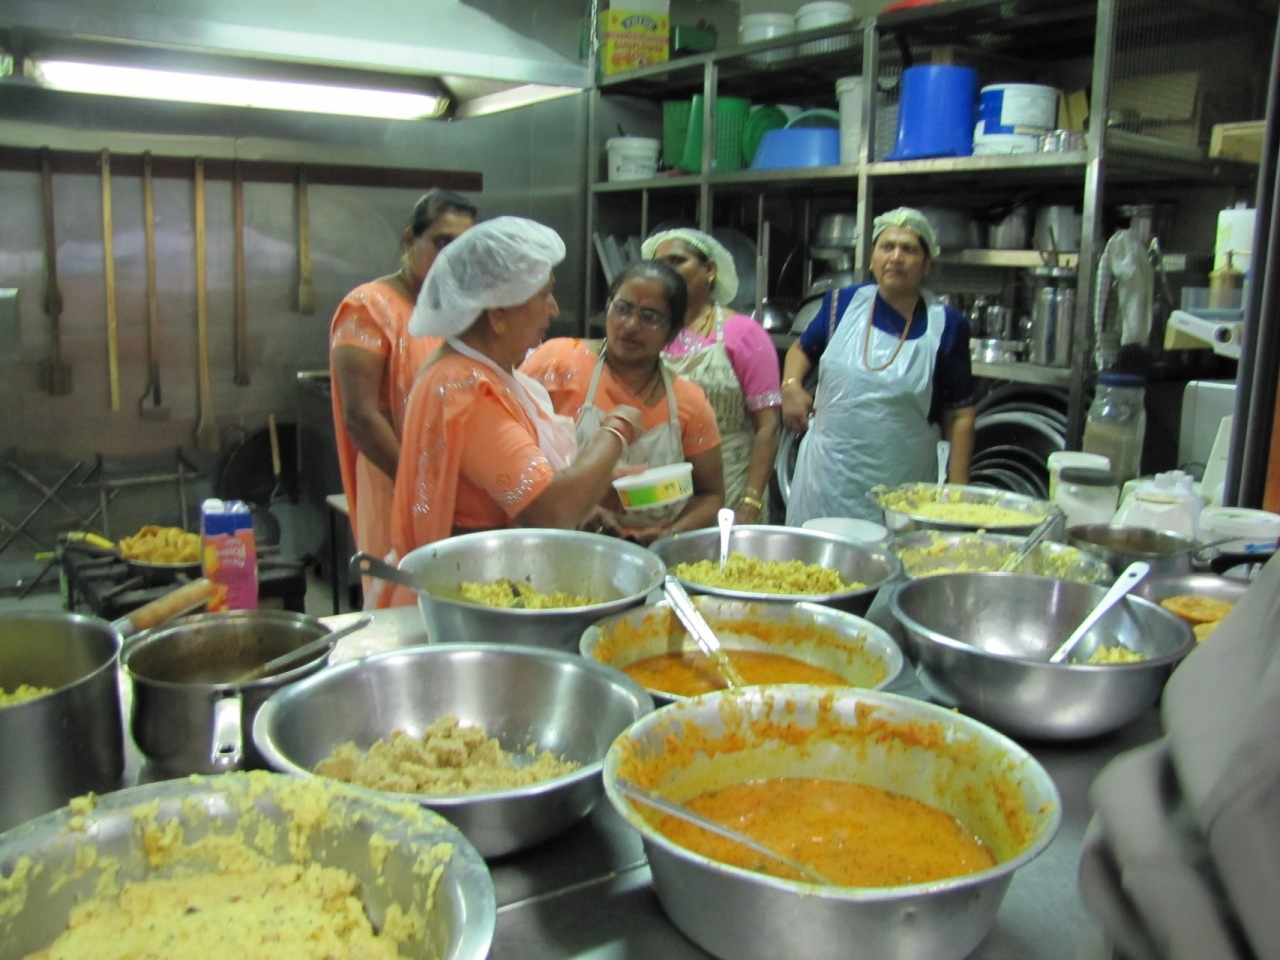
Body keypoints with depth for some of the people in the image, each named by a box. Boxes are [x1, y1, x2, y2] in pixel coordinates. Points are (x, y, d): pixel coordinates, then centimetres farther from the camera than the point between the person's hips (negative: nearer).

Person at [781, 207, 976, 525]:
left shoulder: (946, 326, -2)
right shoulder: (842, 304, 3)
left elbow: (959, 415, 0)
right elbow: (802, 349, 21)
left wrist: (957, 492, -4)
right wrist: (791, 386, 0)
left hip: (900, 487, -2)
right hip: (827, 478, 2)